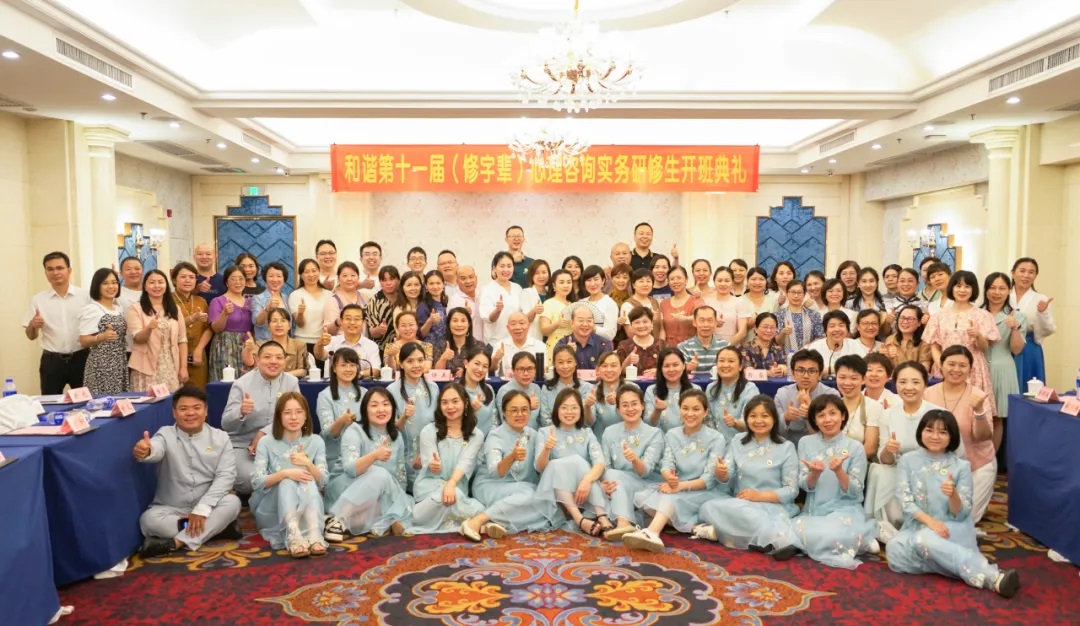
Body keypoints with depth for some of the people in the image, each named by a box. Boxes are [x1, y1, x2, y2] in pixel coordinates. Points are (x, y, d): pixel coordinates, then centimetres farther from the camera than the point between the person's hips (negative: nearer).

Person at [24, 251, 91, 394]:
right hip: (52, 361, 1)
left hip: (80, 358, -1)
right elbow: (31, 336, 7)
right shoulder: (38, 299, 3)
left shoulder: (85, 296, 0)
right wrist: (33, 325, -13)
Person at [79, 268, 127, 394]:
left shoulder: (119, 309, 12)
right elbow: (83, 341, -11)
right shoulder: (91, 309, -7)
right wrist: (102, 337, -26)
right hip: (101, 365, -6)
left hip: (120, 364, 7)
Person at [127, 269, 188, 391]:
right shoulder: (135, 309, 1)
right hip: (147, 369, -3)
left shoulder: (174, 309, 12)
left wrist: (183, 367, 0)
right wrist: (149, 328, -29)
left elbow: (182, 339, 9)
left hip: (171, 369, 3)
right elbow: (138, 338, -7)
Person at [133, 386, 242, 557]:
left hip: (207, 507, 1)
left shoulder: (220, 437, -1)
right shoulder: (166, 434, -5)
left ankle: (177, 542, -28)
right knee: (149, 520, -30)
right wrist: (145, 451, -57)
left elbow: (225, 475, -10)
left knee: (232, 502, -28)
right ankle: (216, 527, -22)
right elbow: (156, 449, -29)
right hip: (171, 509, 0)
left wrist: (202, 509, -23)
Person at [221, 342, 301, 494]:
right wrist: (241, 412, -33)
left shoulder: (291, 382, 1)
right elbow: (226, 424, -10)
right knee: (250, 478, -30)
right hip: (242, 445, -2)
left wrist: (264, 433, -15)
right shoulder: (242, 383, -5)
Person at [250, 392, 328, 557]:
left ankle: (315, 535, -49)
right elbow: (256, 482, -13)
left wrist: (308, 464, -26)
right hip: (270, 508, -1)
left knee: (308, 480, -29)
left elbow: (322, 481, -5)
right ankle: (294, 537, -53)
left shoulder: (316, 441, 3)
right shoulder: (266, 442, -2)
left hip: (306, 506, 2)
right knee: (287, 482, -31)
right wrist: (285, 473, -30)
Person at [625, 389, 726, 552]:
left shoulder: (716, 439, -5)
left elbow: (709, 479, -12)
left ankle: (651, 533, -63)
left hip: (703, 493, -5)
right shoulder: (672, 435, 9)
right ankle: (692, 526, -31)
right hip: (676, 488, 5)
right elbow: (666, 464, -6)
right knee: (641, 496, -23)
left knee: (672, 498, -37)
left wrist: (681, 486, -29)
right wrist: (670, 477, -32)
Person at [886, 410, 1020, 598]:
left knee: (924, 540, -37)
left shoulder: (961, 466, 0)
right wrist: (930, 521, -23)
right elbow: (906, 501, -5)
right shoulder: (908, 461, 4)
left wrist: (953, 495, -28)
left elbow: (961, 514, -6)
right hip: (917, 527, 3)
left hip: (951, 529, -2)